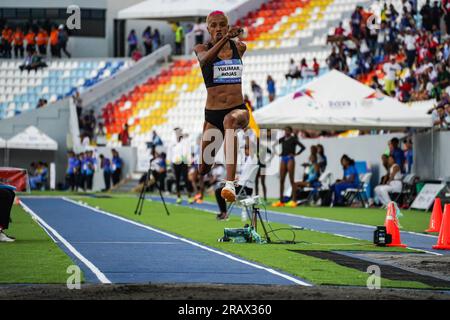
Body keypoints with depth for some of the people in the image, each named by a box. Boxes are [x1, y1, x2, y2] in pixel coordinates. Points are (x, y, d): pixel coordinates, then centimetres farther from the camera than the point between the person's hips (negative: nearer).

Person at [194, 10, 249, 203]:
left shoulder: (240, 47, 7)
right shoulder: (202, 49, -1)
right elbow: (205, 59, -27)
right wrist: (225, 39, -38)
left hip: (238, 109, -1)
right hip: (212, 113, 1)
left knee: (230, 120, -40)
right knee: (203, 170, 7)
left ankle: (230, 184, -55)